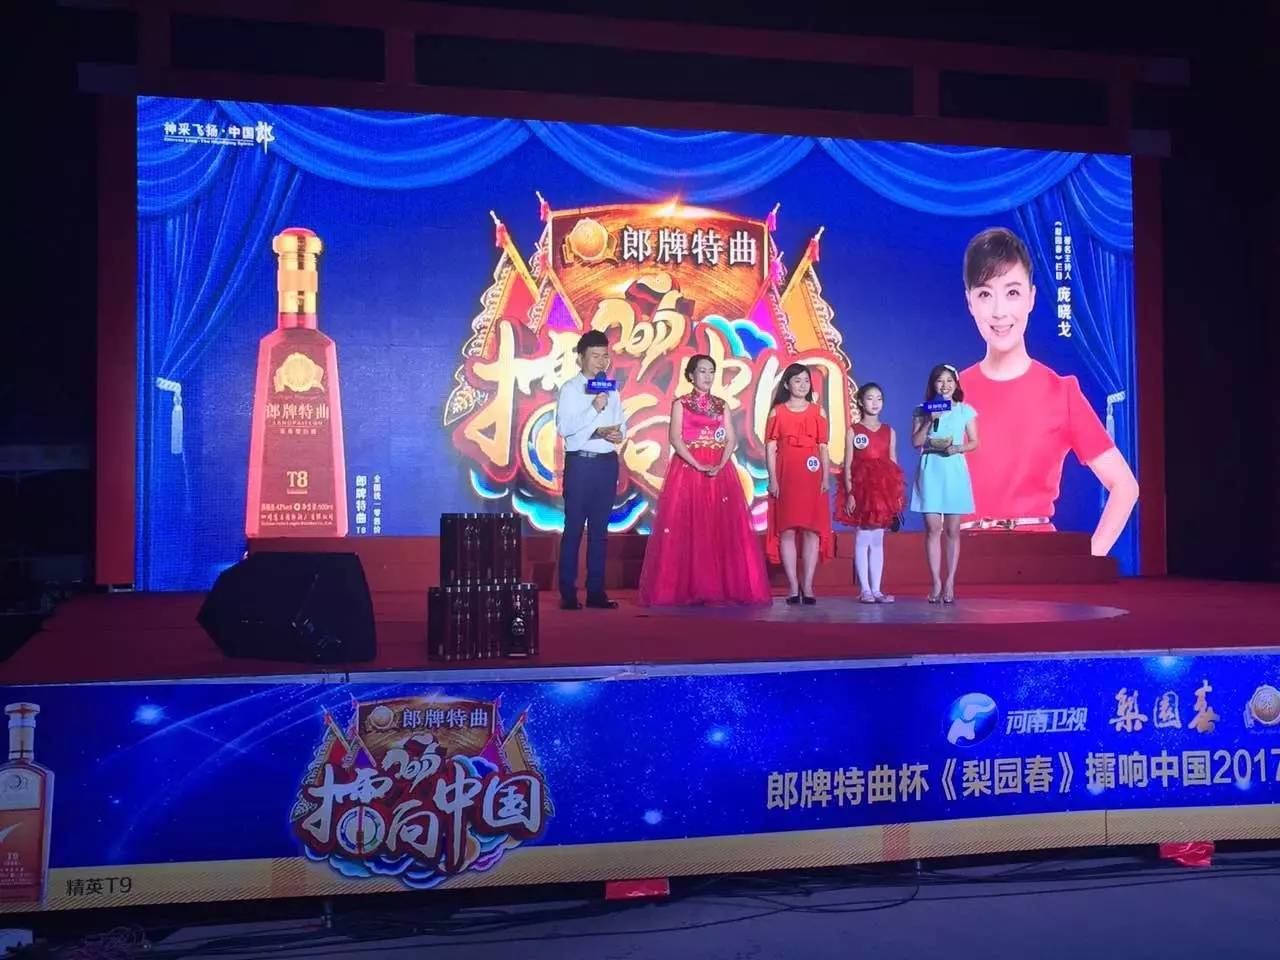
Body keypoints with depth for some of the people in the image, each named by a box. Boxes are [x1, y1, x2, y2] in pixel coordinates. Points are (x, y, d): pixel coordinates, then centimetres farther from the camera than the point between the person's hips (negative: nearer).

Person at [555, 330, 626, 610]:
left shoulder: (611, 390, 13)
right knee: (574, 527, -3)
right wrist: (594, 409, -22)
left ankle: (596, 590, 14)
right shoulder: (570, 389, -3)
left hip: (607, 463, 5)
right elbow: (563, 427, -14)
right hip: (580, 462, -5)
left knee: (600, 529, 9)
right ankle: (568, 592, 1)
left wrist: (619, 434, -7)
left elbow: (622, 424, 16)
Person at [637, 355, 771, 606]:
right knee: (687, 528, -7)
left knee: (722, 528, -2)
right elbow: (676, 439, -7)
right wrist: (698, 465, -17)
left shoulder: (721, 405, 14)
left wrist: (720, 465, -13)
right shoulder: (680, 404, 5)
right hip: (688, 469, -3)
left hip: (720, 471, 3)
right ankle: (685, 588, -4)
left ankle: (722, 587, 1)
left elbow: (731, 440, 5)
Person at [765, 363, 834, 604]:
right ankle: (793, 586, 3)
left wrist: (826, 477, 0)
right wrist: (772, 478, -7)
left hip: (812, 476, 1)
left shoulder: (818, 412, 11)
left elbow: (823, 447, 9)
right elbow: (770, 447, 2)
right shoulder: (777, 412, 6)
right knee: (786, 530, -2)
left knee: (812, 529, -1)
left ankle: (808, 586, 4)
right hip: (785, 476, -1)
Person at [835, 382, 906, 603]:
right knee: (863, 539, -2)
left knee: (878, 540, 6)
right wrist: (849, 493, -12)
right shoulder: (854, 431, 0)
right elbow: (848, 465, -4)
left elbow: (894, 465, 10)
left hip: (884, 489, 3)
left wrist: (898, 493, 4)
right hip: (861, 488, -3)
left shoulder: (889, 432, 10)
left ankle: (876, 589, 9)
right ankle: (865, 589, 3)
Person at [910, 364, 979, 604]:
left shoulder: (965, 411, 6)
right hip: (930, 471, 0)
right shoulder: (923, 411, 6)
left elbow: (974, 442, 6)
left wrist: (958, 448, -13)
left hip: (954, 471, 0)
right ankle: (936, 583, 2)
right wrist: (930, 420, -11)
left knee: (952, 530, 2)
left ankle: (949, 583, 8)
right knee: (933, 528, -3)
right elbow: (916, 442, -1)